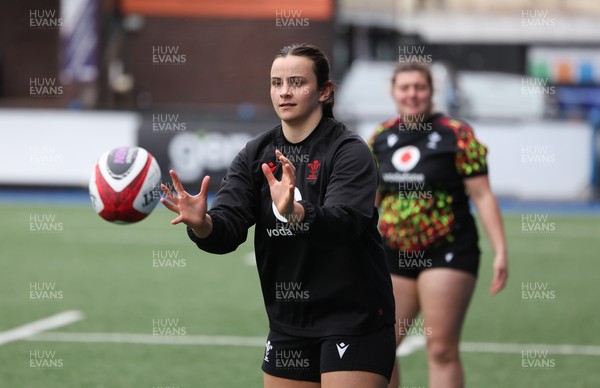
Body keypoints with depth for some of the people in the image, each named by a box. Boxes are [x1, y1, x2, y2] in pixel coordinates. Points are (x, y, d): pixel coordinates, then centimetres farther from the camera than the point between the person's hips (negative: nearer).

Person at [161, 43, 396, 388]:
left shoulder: (350, 152, -12)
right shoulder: (256, 155, 4)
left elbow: (343, 223, -30)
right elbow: (227, 229, -9)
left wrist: (295, 211, -49)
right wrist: (201, 223, -32)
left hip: (354, 322, -6)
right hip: (289, 324, 6)